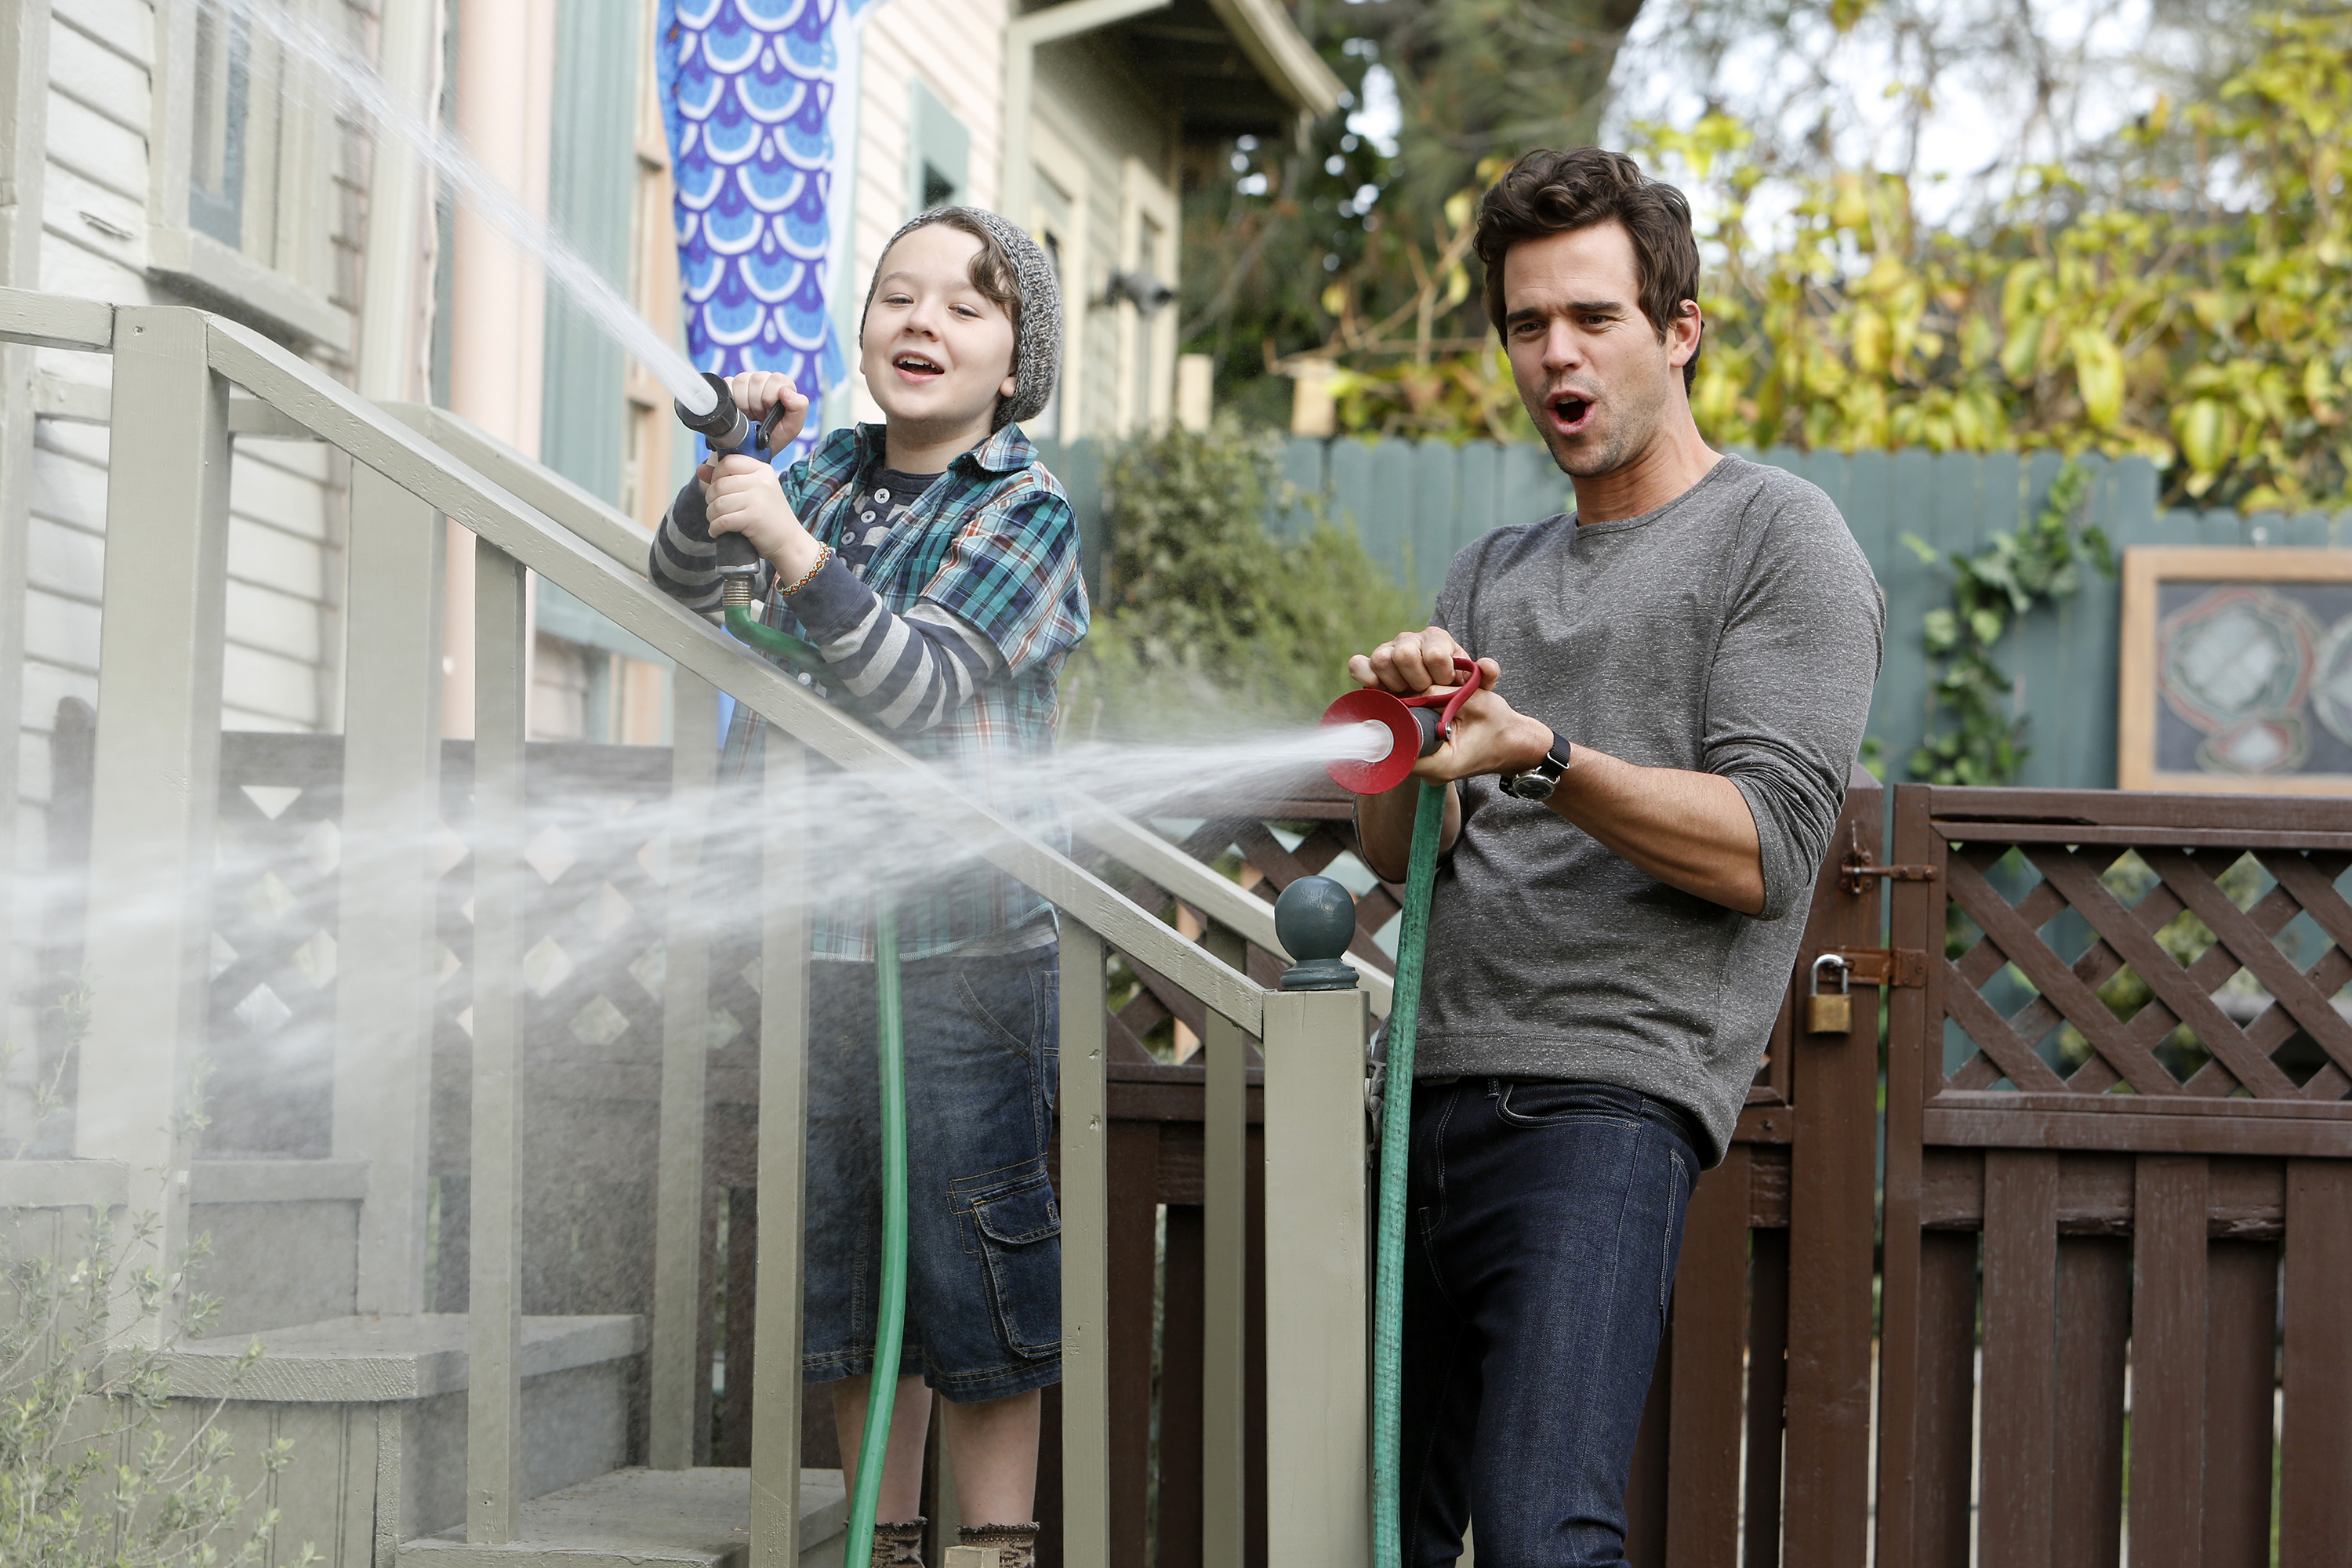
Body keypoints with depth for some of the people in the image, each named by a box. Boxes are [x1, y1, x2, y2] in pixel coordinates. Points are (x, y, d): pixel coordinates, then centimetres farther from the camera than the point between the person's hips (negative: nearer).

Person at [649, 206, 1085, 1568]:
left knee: (971, 1248, -4)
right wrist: (728, 475, -2)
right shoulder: (835, 469, 11)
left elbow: (923, 686, -17)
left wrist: (795, 548, -26)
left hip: (969, 935, -6)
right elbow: (683, 589, 16)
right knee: (844, 1246, 10)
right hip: (826, 932, 6)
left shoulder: (1025, 508, -5)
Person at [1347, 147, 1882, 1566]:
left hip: (1607, 1093, -7)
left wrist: (1541, 756, -19)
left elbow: (1760, 851, -8)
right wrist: (1403, 722, -7)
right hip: (1435, 1084, 7)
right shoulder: (1493, 574, 23)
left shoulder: (1780, 539, 3)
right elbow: (1398, 856, 14)